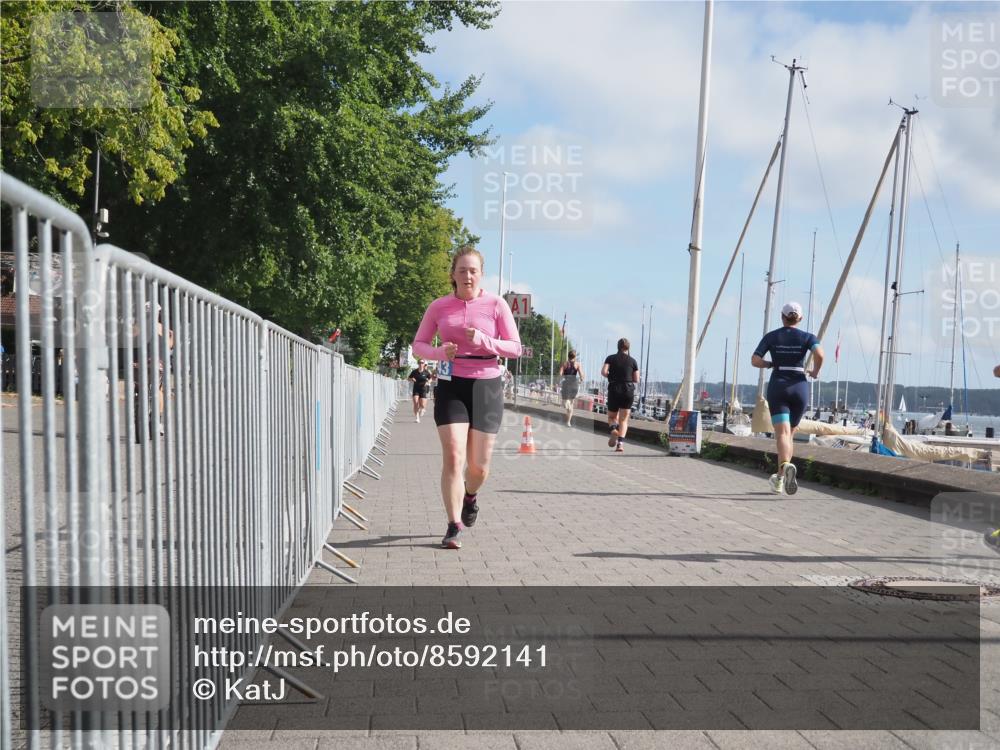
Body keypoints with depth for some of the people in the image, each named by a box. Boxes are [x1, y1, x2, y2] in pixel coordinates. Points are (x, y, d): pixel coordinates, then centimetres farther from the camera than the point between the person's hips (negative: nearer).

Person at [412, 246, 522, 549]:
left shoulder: (496, 304, -2)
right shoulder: (439, 306, 3)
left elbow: (515, 348, -2)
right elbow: (418, 344, 9)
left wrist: (483, 341, -19)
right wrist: (439, 352, -13)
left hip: (486, 386, 0)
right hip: (450, 386, 0)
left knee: (478, 465, 5)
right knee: (453, 456, -13)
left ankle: (470, 495, 40)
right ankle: (454, 526, -5)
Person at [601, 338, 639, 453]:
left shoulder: (611, 358, 2)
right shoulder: (633, 361, 4)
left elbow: (603, 372, -11)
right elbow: (636, 379, 3)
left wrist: (611, 377, 8)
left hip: (614, 390, 0)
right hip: (628, 390, 0)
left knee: (612, 417, 15)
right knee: (624, 419, 4)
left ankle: (613, 429, -17)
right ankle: (620, 443, -12)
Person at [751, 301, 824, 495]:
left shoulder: (771, 336, 5)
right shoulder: (806, 337, 4)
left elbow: (754, 360, -3)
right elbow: (819, 354, -16)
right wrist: (815, 372, 3)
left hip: (777, 387, -1)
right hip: (799, 387, 1)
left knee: (782, 434, -12)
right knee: (789, 433, 17)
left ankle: (786, 466, -42)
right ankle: (780, 478, 19)